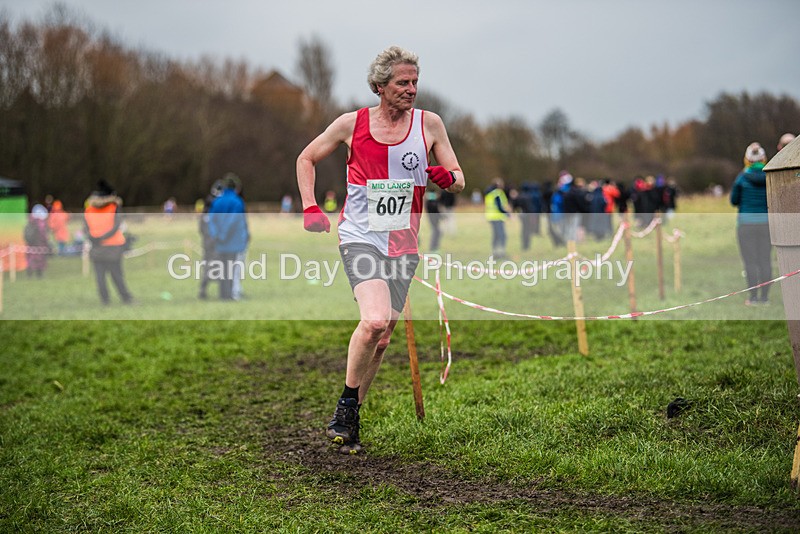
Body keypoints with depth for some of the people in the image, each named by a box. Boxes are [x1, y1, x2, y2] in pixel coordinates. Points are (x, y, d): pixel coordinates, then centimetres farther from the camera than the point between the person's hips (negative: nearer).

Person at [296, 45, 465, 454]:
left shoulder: (429, 124, 4)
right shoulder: (352, 124, 0)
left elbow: (458, 179, 9)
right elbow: (306, 159, 13)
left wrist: (447, 177, -15)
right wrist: (311, 208, 1)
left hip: (403, 244, 3)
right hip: (359, 237, -3)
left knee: (381, 340, 5)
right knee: (374, 321, -25)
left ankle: (349, 419, 21)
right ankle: (346, 405, -7)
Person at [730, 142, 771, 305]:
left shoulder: (742, 177, -8)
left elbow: (734, 201, 1)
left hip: (747, 223, -3)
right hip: (766, 222, 3)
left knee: (750, 262, 1)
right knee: (765, 261, 7)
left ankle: (754, 298, 0)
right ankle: (764, 297, 8)